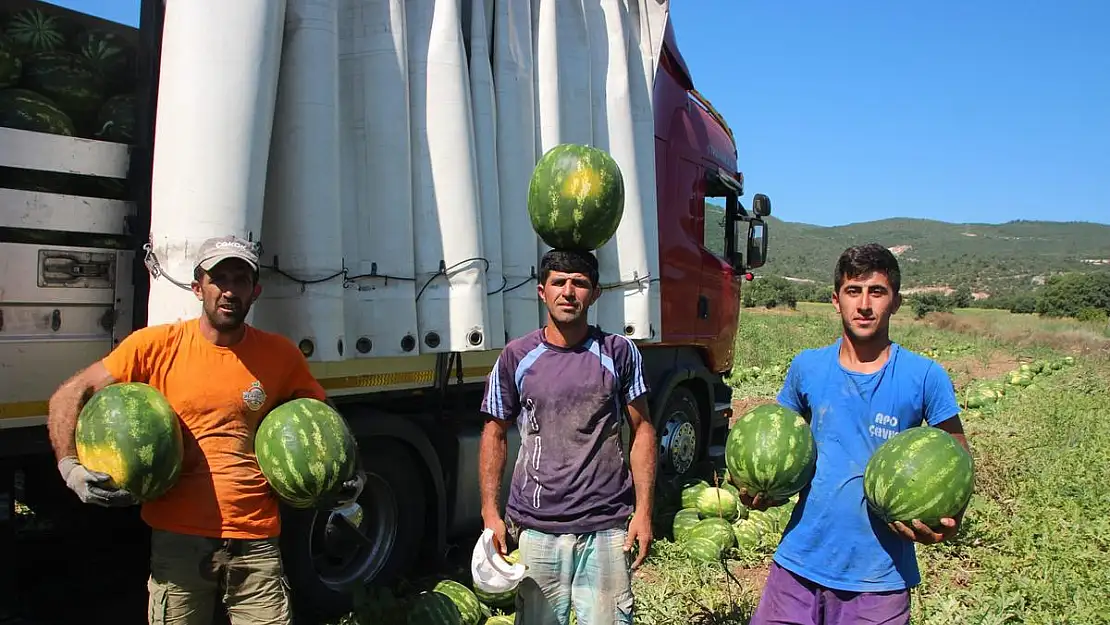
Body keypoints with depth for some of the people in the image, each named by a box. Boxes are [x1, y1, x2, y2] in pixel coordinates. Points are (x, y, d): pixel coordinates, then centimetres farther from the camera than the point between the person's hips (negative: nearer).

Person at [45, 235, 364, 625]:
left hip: (256, 542, 1)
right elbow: (69, 397, 5)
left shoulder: (281, 355, 2)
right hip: (177, 538, 0)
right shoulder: (156, 345, -2)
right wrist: (70, 468, -9)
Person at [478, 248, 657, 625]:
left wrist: (643, 510, -1)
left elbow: (642, 429, 5)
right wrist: (490, 512, 2)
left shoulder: (618, 352, 1)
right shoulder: (517, 357, 2)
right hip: (536, 528, 1)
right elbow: (495, 434, 8)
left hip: (607, 526, 0)